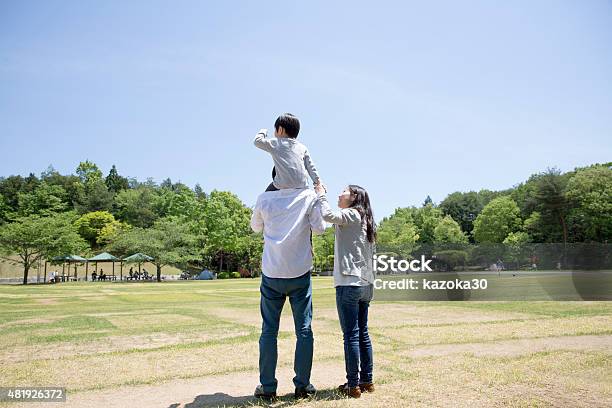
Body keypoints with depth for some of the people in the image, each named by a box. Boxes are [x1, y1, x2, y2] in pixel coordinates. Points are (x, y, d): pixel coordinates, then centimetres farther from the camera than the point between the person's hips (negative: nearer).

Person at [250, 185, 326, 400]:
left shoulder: (264, 198, 0)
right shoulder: (308, 196, -5)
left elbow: (256, 227, 15)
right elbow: (319, 228, -1)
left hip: (271, 273, 1)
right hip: (300, 272, -1)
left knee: (269, 330, 8)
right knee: (304, 330, 8)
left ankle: (267, 386, 12)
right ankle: (302, 385, 13)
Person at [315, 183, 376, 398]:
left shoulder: (351, 214, -5)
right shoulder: (365, 219, 20)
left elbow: (328, 215, -22)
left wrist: (321, 195, -8)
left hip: (349, 283, -9)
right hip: (366, 284, 9)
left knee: (351, 335, -4)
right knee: (363, 333, 13)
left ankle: (353, 385, 1)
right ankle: (367, 381, 20)